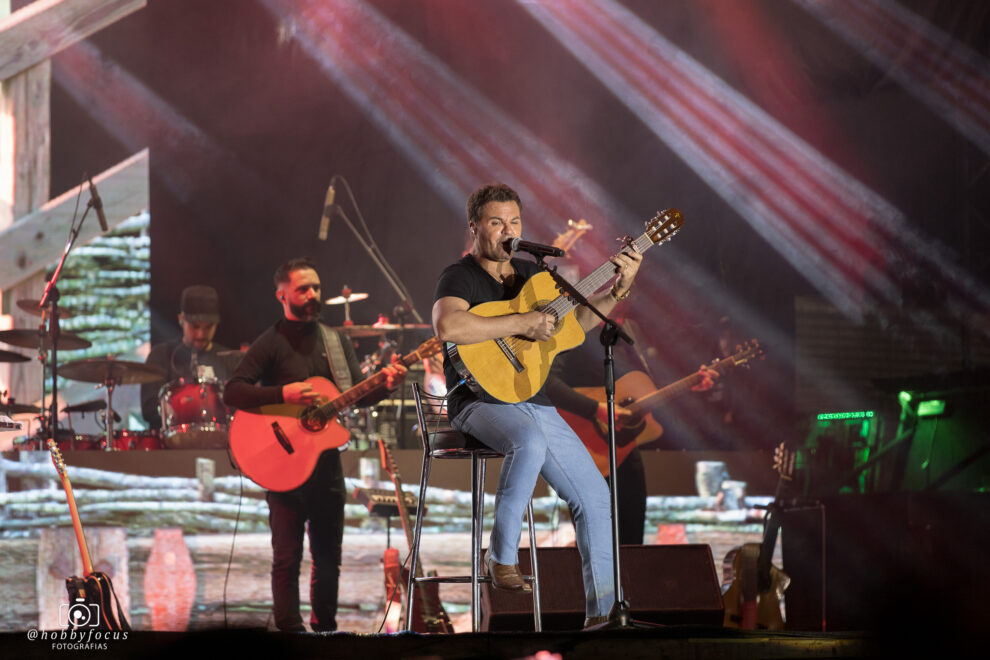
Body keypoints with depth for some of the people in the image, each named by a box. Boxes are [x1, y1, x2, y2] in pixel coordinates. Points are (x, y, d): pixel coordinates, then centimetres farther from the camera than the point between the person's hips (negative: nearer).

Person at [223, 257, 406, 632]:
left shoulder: (337, 343, 13)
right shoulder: (270, 344, -4)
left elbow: (359, 394, 7)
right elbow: (232, 393, -14)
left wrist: (386, 385, -14)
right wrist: (284, 394, -26)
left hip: (327, 462, 5)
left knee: (328, 557, 10)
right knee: (287, 559, -6)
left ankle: (324, 627, 20)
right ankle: (290, 631, -4)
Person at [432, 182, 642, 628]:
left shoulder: (531, 273, 16)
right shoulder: (460, 277, -6)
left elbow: (577, 321, 19)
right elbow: (448, 327, -28)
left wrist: (616, 292, 2)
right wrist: (523, 323, -25)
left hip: (534, 403, 7)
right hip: (480, 402, -7)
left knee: (595, 497, -1)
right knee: (530, 441, -40)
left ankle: (602, 612, 6)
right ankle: (501, 555, -24)